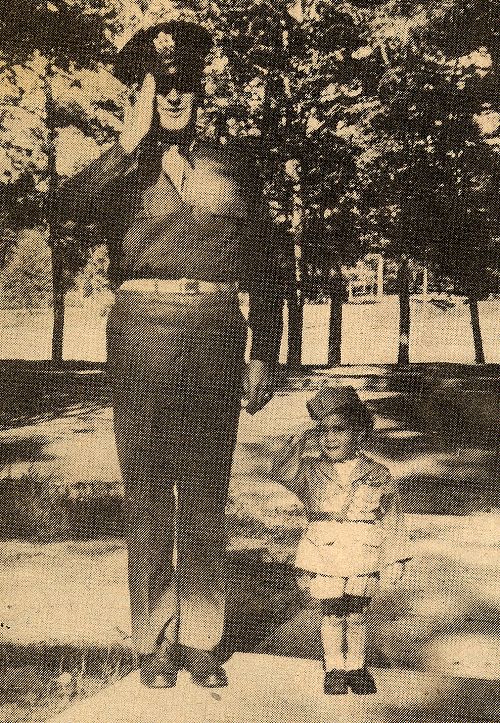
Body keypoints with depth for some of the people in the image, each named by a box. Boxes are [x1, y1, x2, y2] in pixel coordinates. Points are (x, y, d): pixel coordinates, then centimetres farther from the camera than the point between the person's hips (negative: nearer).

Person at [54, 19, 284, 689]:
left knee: (206, 495, 4)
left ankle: (200, 640, 16)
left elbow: (266, 270, 13)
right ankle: (154, 643, 14)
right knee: (147, 493, 2)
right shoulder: (122, 170, 12)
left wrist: (265, 357, 6)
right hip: (142, 336, 0)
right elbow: (67, 211, -10)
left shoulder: (235, 166, 14)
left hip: (216, 337, 1)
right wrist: (131, 142, -9)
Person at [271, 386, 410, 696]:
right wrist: (302, 443, -17)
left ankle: (356, 667, 28)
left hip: (363, 557, 0)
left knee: (357, 614, 10)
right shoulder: (312, 472, 1)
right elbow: (281, 470, -13)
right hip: (324, 556, 0)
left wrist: (396, 557, 5)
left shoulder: (377, 475, 0)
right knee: (332, 614, 7)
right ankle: (334, 670, 24)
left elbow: (392, 518, 4)